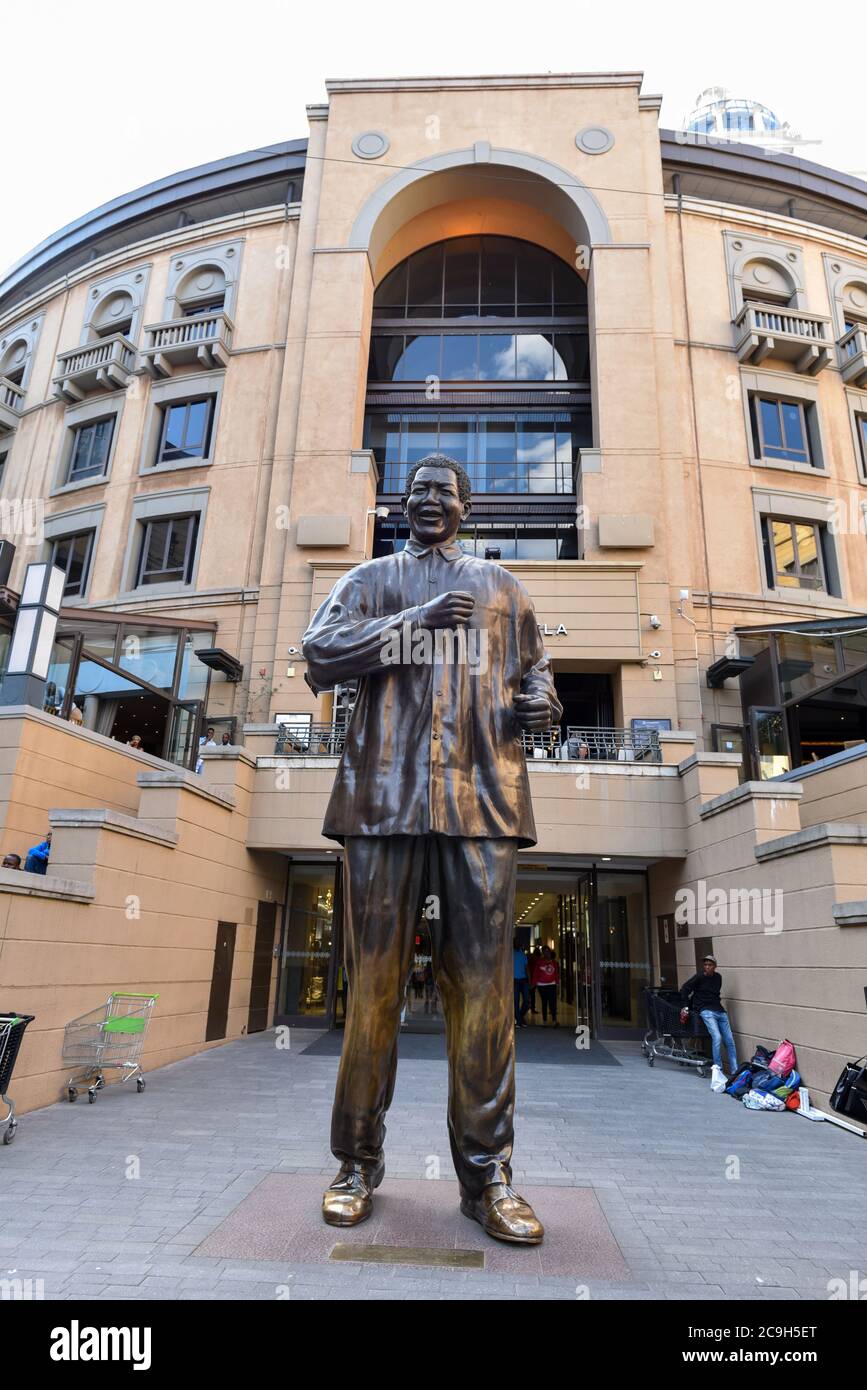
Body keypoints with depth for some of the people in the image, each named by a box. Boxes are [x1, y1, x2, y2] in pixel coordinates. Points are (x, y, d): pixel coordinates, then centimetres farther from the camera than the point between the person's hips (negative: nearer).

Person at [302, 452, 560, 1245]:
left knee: (482, 982, -1)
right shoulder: (369, 580, 18)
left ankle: (488, 1175, 11)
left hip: (482, 797, 1)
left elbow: (533, 669, 23)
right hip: (384, 794, 0)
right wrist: (417, 619, -7)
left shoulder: (501, 586, 23)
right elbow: (320, 656, 3)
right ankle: (359, 1163, 19)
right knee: (374, 978, 4)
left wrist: (540, 703, -1)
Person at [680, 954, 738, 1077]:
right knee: (717, 1037, -21)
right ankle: (718, 1070, -13)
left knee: (730, 1040, 2)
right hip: (706, 1011, -6)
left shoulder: (718, 977, 11)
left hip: (720, 1010, 6)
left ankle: (734, 1071, 10)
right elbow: (684, 991, -1)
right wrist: (688, 1006, 2)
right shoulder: (699, 977, -5)